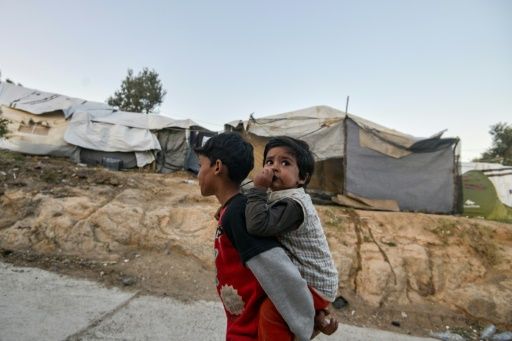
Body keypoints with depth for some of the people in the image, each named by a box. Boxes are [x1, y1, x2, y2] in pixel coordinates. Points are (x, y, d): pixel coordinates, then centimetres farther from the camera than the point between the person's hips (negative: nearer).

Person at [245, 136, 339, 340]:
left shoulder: (293, 204, -27)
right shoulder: (283, 199, 3)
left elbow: (258, 225, -39)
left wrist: (258, 188, -30)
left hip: (315, 285, -10)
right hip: (312, 279, 10)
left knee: (270, 309, -22)